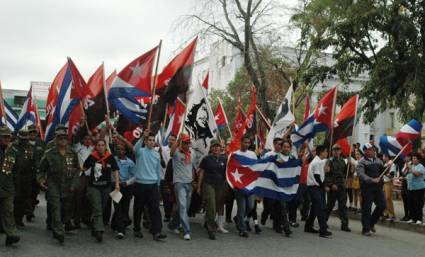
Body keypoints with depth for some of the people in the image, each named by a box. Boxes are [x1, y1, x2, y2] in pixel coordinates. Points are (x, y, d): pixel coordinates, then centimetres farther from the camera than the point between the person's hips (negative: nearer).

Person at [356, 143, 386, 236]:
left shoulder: (378, 160, 14)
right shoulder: (362, 162, -6)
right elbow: (361, 175, -19)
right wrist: (372, 180, -32)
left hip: (378, 187, 6)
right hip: (367, 188, -6)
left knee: (382, 205, 7)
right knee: (366, 208, -1)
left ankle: (371, 223, 27)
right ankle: (366, 229, 10)